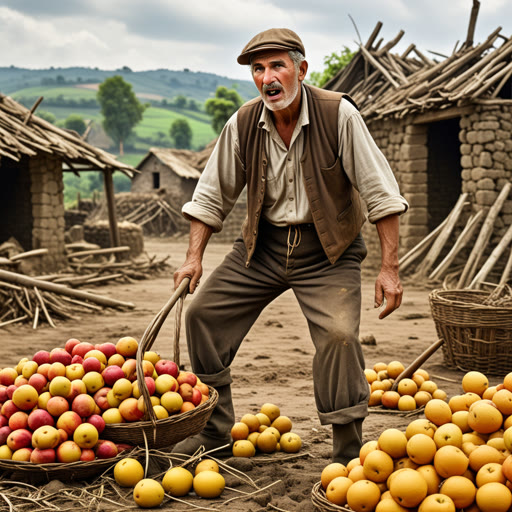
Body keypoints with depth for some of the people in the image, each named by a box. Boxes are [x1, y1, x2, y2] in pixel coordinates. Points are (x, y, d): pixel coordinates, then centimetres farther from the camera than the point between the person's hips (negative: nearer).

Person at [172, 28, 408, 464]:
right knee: (203, 313, 1)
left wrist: (390, 268, -19)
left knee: (339, 334, -23)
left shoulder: (338, 115, -17)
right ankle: (215, 431, 19)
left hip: (328, 250, -4)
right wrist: (194, 257, -2)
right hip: (263, 243, 4)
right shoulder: (243, 124, -6)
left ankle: (348, 452, -3)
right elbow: (213, 195, 6)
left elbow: (381, 193, -15)